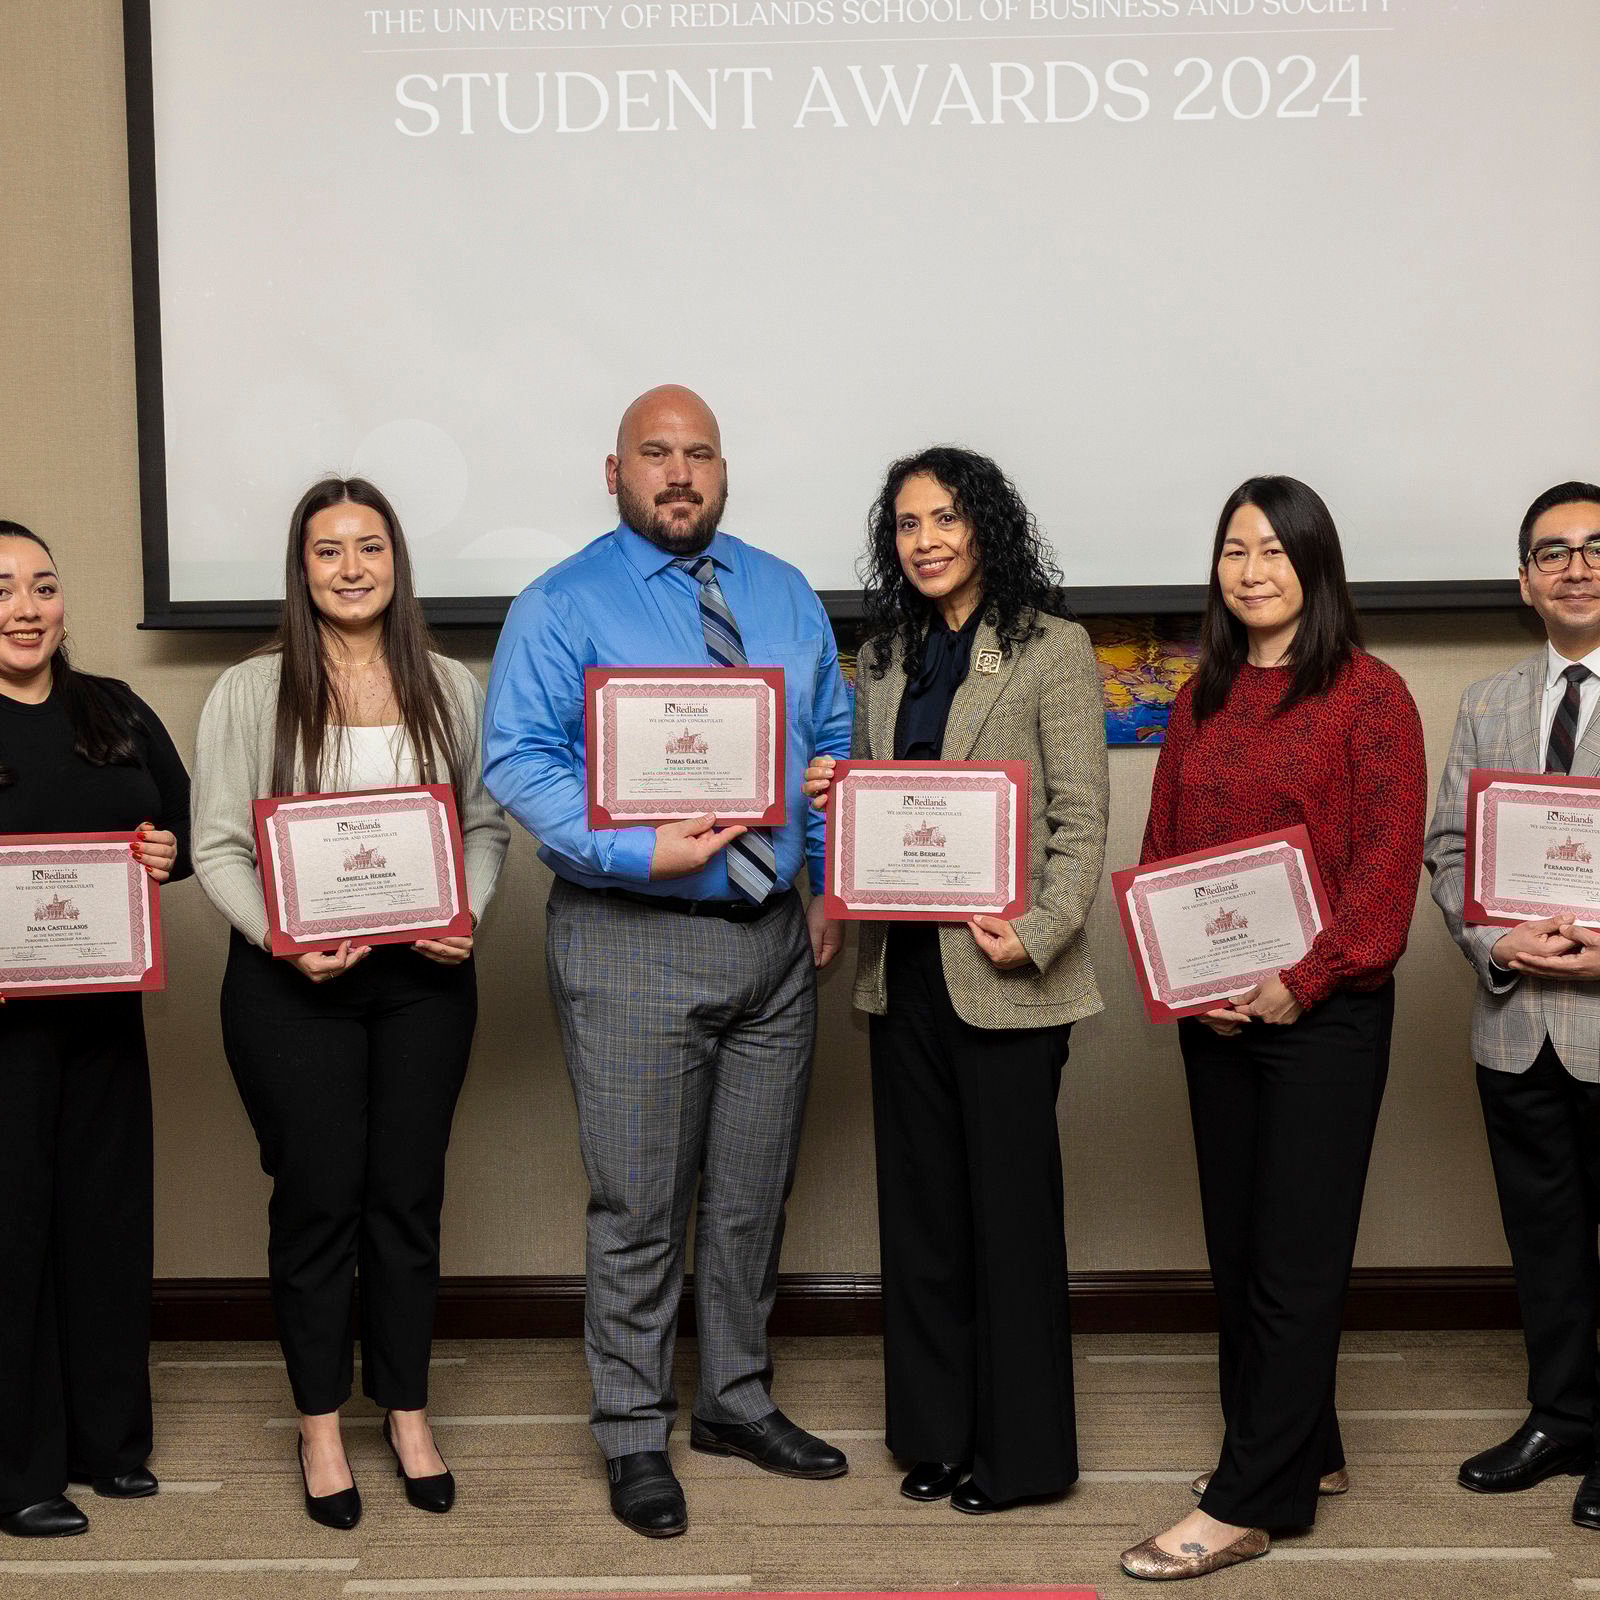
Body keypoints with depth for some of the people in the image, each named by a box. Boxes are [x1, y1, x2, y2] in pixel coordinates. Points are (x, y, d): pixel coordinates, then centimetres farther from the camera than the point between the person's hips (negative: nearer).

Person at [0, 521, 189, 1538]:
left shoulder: (118, 714, 10)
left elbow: (185, 822, 14)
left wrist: (169, 852, -7)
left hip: (104, 1005, 5)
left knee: (111, 1209, 11)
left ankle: (108, 1440, 27)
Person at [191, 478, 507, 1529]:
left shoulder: (451, 689, 7)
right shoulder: (251, 693, 0)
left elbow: (488, 824, 8)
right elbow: (217, 847, -3)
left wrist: (467, 915, -10)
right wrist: (282, 939, -17)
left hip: (424, 976, 2)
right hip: (293, 981, -2)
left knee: (409, 1193, 9)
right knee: (317, 1195, 4)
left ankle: (408, 1412, 25)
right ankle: (322, 1425, 21)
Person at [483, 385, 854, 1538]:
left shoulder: (785, 595, 12)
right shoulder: (563, 607, -4)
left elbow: (834, 741, 15)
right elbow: (518, 762, -12)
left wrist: (835, 880, 5)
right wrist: (635, 852, -23)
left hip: (778, 933, 5)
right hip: (633, 939, -5)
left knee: (755, 1194, 16)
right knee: (640, 1204, 2)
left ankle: (738, 1401, 34)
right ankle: (635, 1435, 20)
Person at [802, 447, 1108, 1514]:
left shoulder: (1051, 650, -4)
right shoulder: (887, 658, 13)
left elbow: (1082, 818, -9)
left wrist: (1040, 934, -20)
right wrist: (835, 795, -2)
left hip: (1002, 972, -6)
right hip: (905, 969, 6)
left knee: (1011, 1209, 3)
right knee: (920, 1205, 13)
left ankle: (1021, 1452, 18)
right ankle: (938, 1435, 26)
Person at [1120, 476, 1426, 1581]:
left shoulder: (1369, 693, -6)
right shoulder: (1202, 701, 11)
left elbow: (1389, 858, -11)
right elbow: (1162, 849, 11)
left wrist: (1303, 980, -17)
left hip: (1323, 1011, -6)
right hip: (1214, 1019, 6)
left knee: (1296, 1256, 0)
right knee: (1236, 1244, 13)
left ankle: (1247, 1503, 6)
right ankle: (1306, 1453, 29)